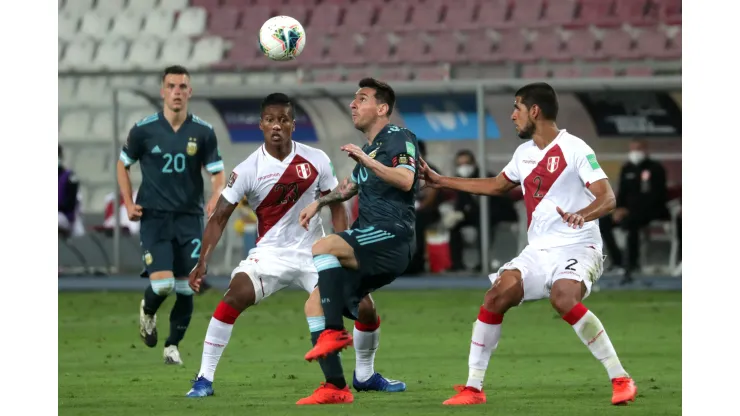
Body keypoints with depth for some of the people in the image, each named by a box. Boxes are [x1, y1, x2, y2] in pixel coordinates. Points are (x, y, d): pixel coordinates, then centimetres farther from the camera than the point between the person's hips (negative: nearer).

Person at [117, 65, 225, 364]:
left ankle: (173, 346, 18)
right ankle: (147, 312, 20)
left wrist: (217, 196, -18)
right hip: (153, 216, -2)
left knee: (186, 289, -2)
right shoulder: (143, 130, -3)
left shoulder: (203, 132, 0)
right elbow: (123, 164, 12)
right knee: (162, 283, -16)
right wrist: (128, 203, 1)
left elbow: (217, 172, 4)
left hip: (189, 218, 2)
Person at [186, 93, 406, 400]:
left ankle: (365, 376, 22)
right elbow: (220, 217, -9)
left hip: (315, 253, 3)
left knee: (365, 307, -5)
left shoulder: (316, 160, -6)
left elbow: (336, 205, 6)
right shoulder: (248, 170, -12)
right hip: (271, 254, -3)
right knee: (235, 296, -29)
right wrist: (202, 262, -18)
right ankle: (204, 379, -21)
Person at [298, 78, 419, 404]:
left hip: (391, 236, -9)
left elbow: (405, 180, -22)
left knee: (322, 248, -30)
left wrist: (366, 159, -24)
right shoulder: (370, 148, 24)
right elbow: (351, 186, 42)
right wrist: (319, 202, 29)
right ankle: (336, 387, 3)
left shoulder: (398, 138, -3)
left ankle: (335, 332, -28)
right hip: (370, 240, 9)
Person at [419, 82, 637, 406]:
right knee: (495, 297, -9)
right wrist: (440, 181, 32)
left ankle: (620, 380, -25)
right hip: (538, 251, 7)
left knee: (563, 298, -33)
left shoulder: (574, 149, -11)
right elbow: (496, 186, 31)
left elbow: (607, 198, -18)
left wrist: (582, 214, -40)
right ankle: (473, 388, 0)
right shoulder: (524, 153, 13)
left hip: (576, 247, -7)